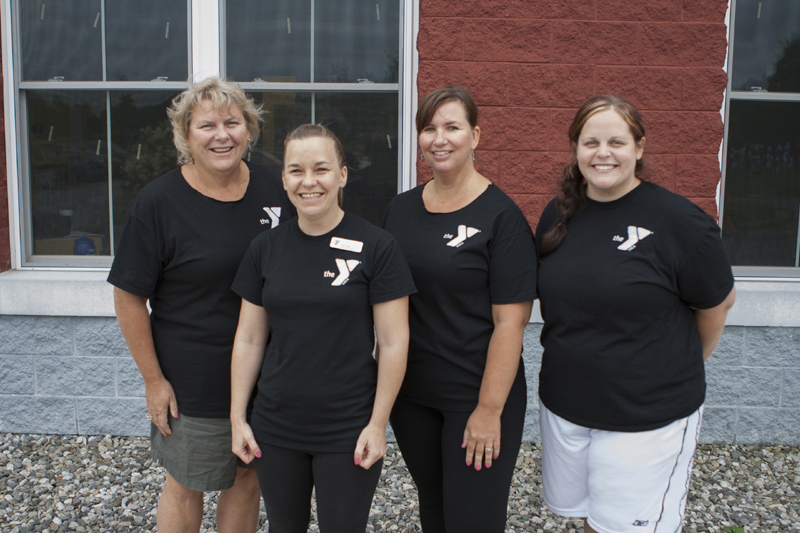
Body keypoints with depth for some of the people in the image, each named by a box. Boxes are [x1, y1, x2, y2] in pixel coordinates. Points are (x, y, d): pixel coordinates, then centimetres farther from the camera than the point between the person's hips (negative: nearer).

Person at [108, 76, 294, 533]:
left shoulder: (274, 189, -2)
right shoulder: (158, 202, -13)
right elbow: (129, 297, -9)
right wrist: (153, 379, -10)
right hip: (193, 381, -3)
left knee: (249, 478, 18)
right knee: (186, 486, 14)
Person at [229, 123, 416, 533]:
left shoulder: (375, 247, -10)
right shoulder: (266, 248, 1)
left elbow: (393, 343, -8)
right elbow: (249, 339, 6)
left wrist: (378, 423, -9)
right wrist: (237, 417, 5)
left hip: (348, 433, -3)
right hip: (275, 429, 4)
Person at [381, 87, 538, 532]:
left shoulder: (500, 215, -12)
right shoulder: (401, 210, 5)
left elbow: (510, 321, -15)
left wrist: (489, 409, -17)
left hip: (476, 396, -5)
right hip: (409, 394, 5)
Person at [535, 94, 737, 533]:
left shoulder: (677, 220, -14)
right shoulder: (558, 215, 2)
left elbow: (717, 302, -2)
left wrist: (683, 367, 9)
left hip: (648, 418, -5)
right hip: (564, 406, 5)